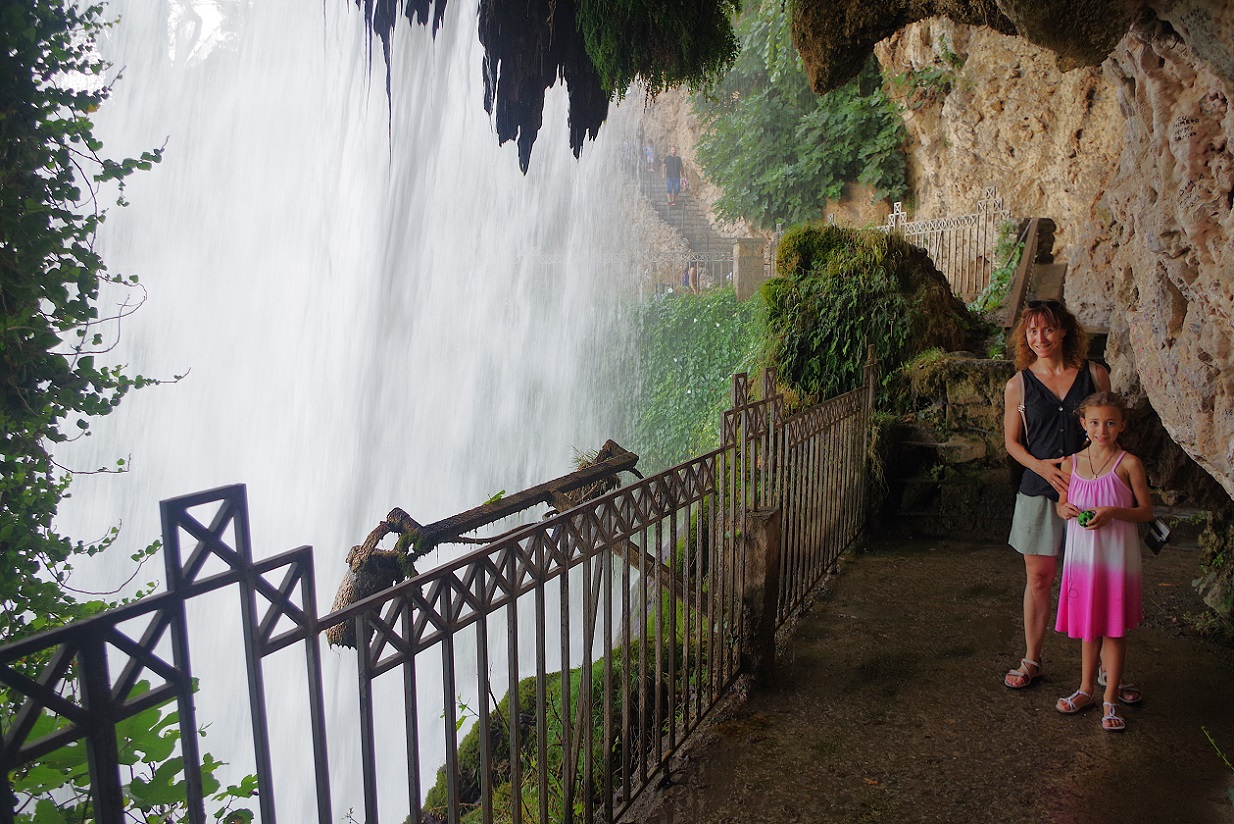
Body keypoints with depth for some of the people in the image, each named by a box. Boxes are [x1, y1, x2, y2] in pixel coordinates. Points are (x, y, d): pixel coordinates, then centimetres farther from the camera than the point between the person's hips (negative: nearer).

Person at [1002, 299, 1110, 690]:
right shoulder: (1018, 385, 2)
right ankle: (1031, 661, 23)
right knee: (1038, 579, 8)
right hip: (1039, 492, 0)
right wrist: (1042, 466, -11)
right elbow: (1011, 441, 7)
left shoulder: (1094, 375, 2)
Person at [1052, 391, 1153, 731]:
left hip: (1116, 554, -3)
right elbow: (1062, 503, 15)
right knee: (1087, 623, 14)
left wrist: (1112, 513, -20)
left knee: (1114, 626, 3)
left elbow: (1146, 511, -4)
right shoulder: (1071, 463, 4)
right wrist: (1066, 510, -7)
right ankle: (1086, 689, 28)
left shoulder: (1129, 464, -6)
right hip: (1081, 551, 3)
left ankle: (1111, 698, 15)